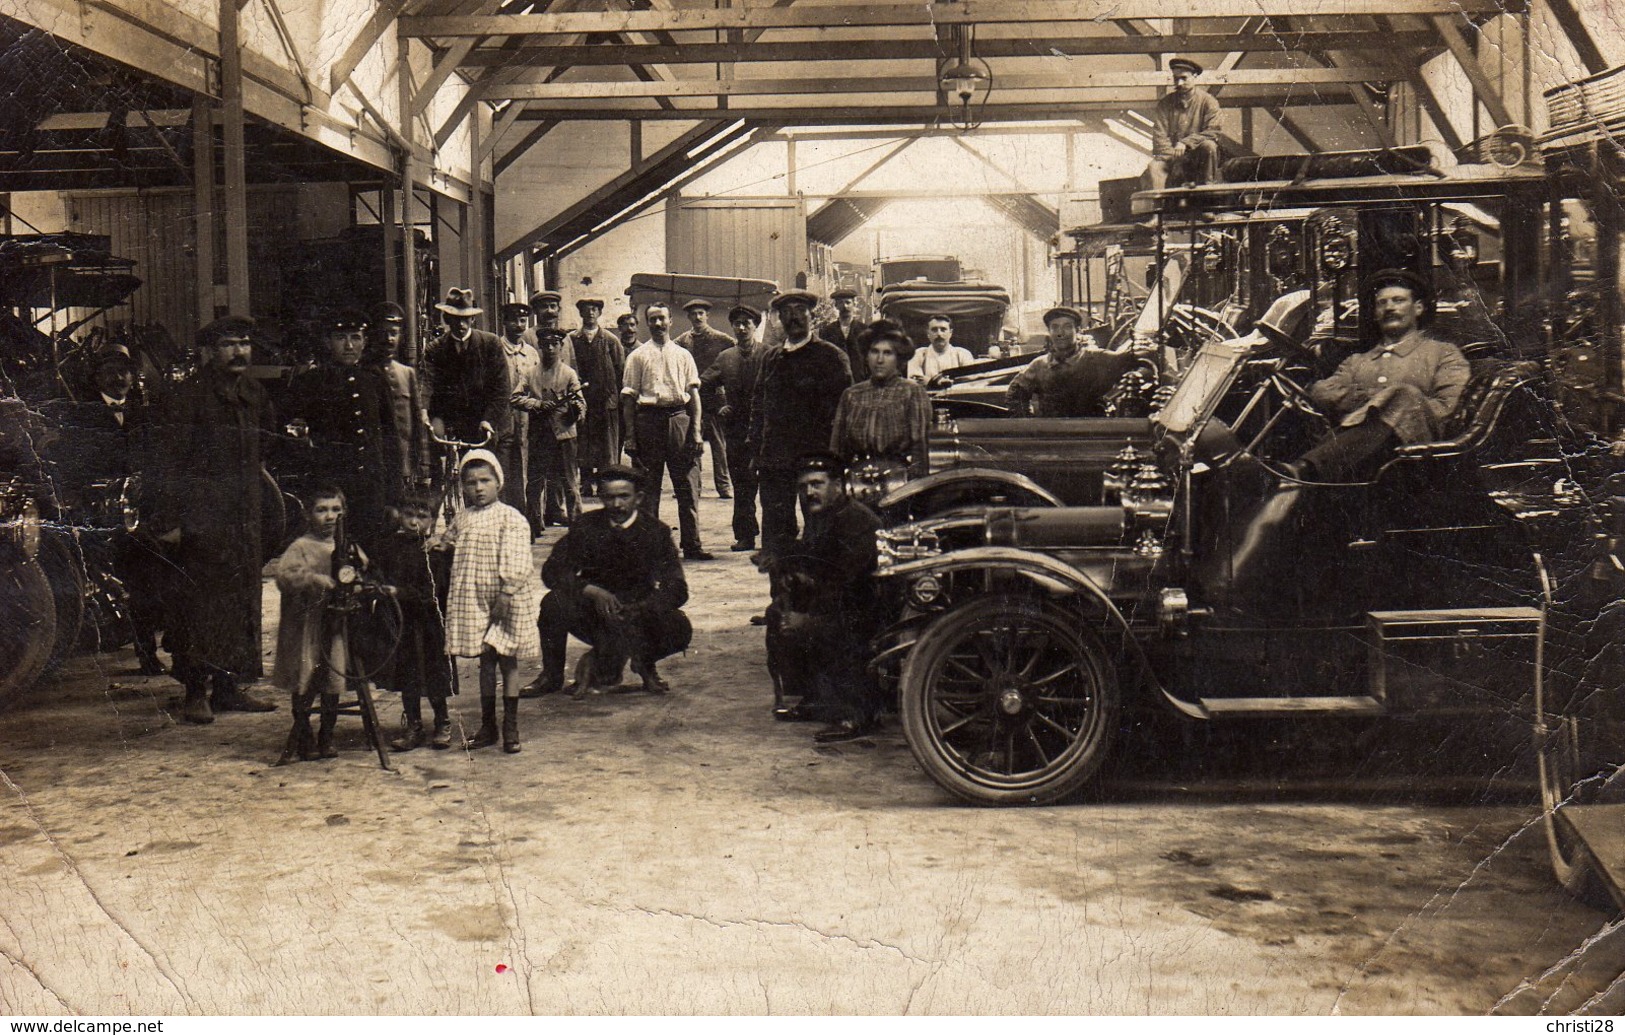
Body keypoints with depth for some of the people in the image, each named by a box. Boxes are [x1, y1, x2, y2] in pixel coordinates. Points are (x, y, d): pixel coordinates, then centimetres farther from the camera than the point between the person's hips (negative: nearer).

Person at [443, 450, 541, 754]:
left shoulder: (511, 519, -9)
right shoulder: (462, 519, 10)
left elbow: (513, 562, -15)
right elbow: (453, 545, 26)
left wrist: (506, 594, -20)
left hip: (503, 600, -5)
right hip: (472, 601, 5)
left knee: (507, 660, 2)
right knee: (485, 661, 12)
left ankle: (511, 728, 9)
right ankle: (487, 725, 19)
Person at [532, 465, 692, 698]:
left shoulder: (656, 532, -6)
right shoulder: (587, 526, -3)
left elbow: (677, 590, -12)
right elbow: (552, 571, -10)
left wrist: (638, 609, -29)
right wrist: (591, 590, -27)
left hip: (638, 617, 0)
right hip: (593, 614, 0)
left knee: (679, 630, -29)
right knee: (554, 602, -29)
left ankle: (644, 664, 7)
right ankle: (552, 676, -3)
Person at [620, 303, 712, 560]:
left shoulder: (683, 355, 13)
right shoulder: (637, 356, 7)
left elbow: (694, 393, 9)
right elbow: (629, 397, 4)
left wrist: (696, 430, -1)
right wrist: (630, 436, -3)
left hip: (678, 417, 1)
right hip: (648, 417, -1)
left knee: (685, 484, 1)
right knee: (649, 484, 3)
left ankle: (692, 544, 4)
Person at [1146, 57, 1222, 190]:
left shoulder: (1208, 101, 1)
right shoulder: (1165, 103, 6)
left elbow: (1212, 132, -10)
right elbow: (1160, 136, -1)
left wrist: (1185, 143, -21)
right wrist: (1173, 156, -18)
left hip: (1198, 157, -1)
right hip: (1171, 156, 1)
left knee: (1208, 146, -32)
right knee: (1154, 167, -28)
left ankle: (1205, 186, -19)